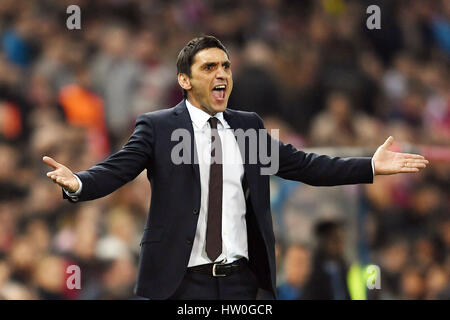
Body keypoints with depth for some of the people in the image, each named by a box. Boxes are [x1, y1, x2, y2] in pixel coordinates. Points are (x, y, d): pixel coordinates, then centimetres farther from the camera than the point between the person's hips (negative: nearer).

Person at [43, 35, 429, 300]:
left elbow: (301, 164, 12)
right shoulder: (157, 127, -2)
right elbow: (116, 169, -12)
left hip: (240, 281, 4)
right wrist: (77, 183, -34)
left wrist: (370, 167, 5)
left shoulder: (248, 125, 12)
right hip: (182, 283, -4)